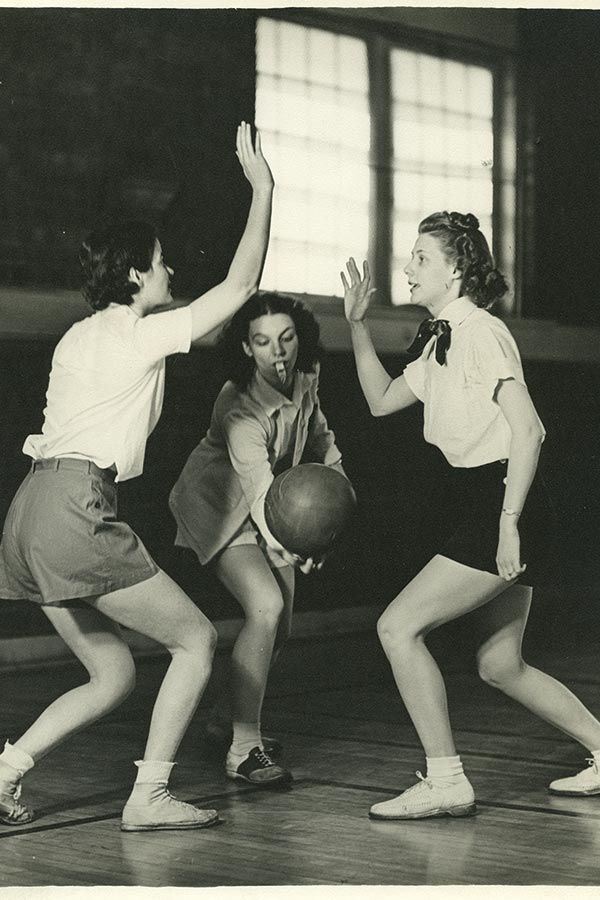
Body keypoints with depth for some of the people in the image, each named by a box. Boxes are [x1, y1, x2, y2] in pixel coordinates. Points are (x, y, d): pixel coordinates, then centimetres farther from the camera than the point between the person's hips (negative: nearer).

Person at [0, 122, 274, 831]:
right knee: (196, 640, 2)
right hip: (76, 512, -9)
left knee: (112, 674, 14)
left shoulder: (77, 337, 20)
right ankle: (148, 797, 0)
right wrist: (262, 190, 4)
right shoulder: (142, 334, -4)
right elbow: (240, 285, -2)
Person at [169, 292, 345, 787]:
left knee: (280, 627, 11)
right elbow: (259, 490, -49)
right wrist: (288, 545, -65)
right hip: (220, 508, -7)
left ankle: (228, 718, 36)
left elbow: (317, 425, 9)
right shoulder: (241, 410, -36)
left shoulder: (305, 376, -14)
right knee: (266, 606, -26)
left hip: (271, 505, 8)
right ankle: (243, 749, -22)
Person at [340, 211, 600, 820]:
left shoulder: (480, 333, -13)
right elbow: (382, 400, 24)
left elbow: (526, 430, -19)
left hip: (504, 508, -10)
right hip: (481, 509, 10)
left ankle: (444, 782, -6)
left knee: (398, 628, -11)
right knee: (500, 665, 15)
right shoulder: (439, 340, 15)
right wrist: (357, 325, 16)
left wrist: (508, 523, -23)